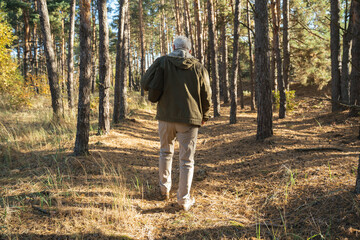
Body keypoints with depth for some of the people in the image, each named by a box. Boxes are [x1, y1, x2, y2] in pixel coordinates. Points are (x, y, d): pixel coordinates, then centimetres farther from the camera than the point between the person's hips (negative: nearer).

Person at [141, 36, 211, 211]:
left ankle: (164, 189, 31)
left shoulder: (162, 62, -1)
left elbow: (145, 83, -4)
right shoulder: (199, 68, 1)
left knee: (166, 152, 23)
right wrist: (204, 116, 18)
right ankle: (184, 200, 7)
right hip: (189, 119, -1)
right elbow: (206, 96, 4)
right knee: (186, 160, 5)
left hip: (166, 117, 1)